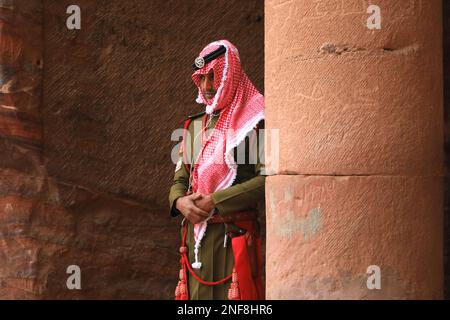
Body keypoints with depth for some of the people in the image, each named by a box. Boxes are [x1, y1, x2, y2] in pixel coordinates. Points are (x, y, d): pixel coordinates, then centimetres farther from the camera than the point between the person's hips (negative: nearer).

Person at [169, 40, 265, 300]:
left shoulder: (255, 123, -3)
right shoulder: (194, 126, 17)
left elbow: (267, 180, -13)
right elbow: (180, 178, 19)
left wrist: (215, 201, -14)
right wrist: (180, 201, -4)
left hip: (235, 236, -5)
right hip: (197, 234, 5)